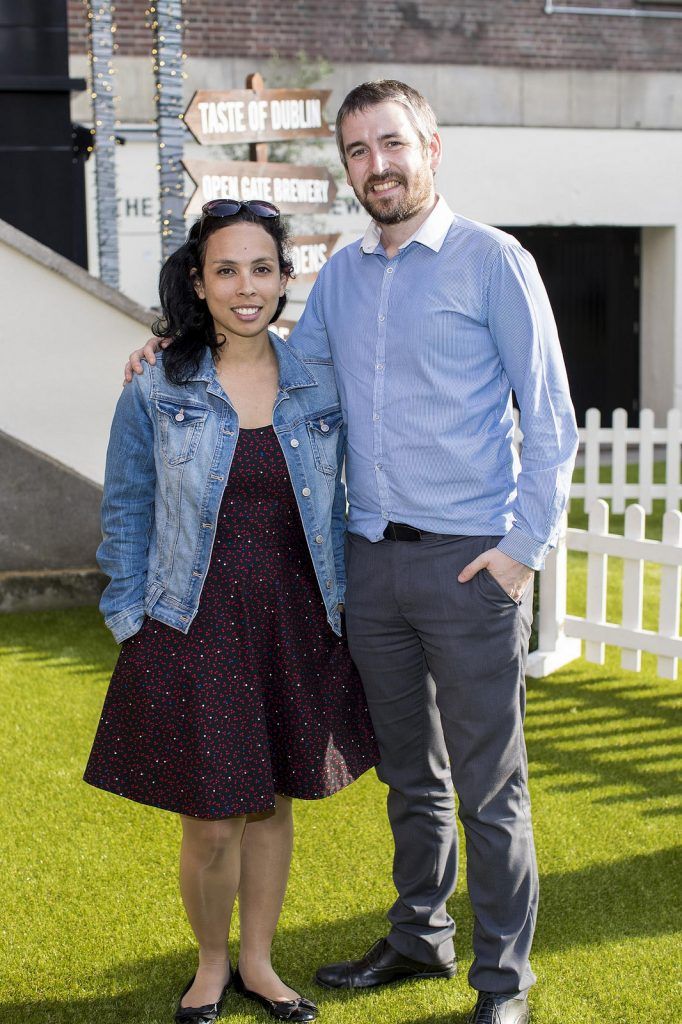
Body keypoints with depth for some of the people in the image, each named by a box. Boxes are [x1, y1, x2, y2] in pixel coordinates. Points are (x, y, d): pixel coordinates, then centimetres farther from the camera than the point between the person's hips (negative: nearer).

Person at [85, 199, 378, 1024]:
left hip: (294, 628, 3)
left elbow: (333, 509, 9)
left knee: (272, 803, 14)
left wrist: (339, 610, 6)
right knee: (211, 825, 2)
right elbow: (126, 514, 2)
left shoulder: (319, 386, 1)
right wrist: (133, 626, -1)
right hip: (194, 633, -2)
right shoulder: (156, 391, -5)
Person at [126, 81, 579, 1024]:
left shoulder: (491, 261, -5)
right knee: (410, 776, 18)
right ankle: (419, 938, 35)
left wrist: (526, 544, -12)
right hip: (371, 558, 5)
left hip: (468, 559, -5)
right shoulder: (339, 277, 11)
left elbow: (549, 416, -5)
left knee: (489, 788, 3)